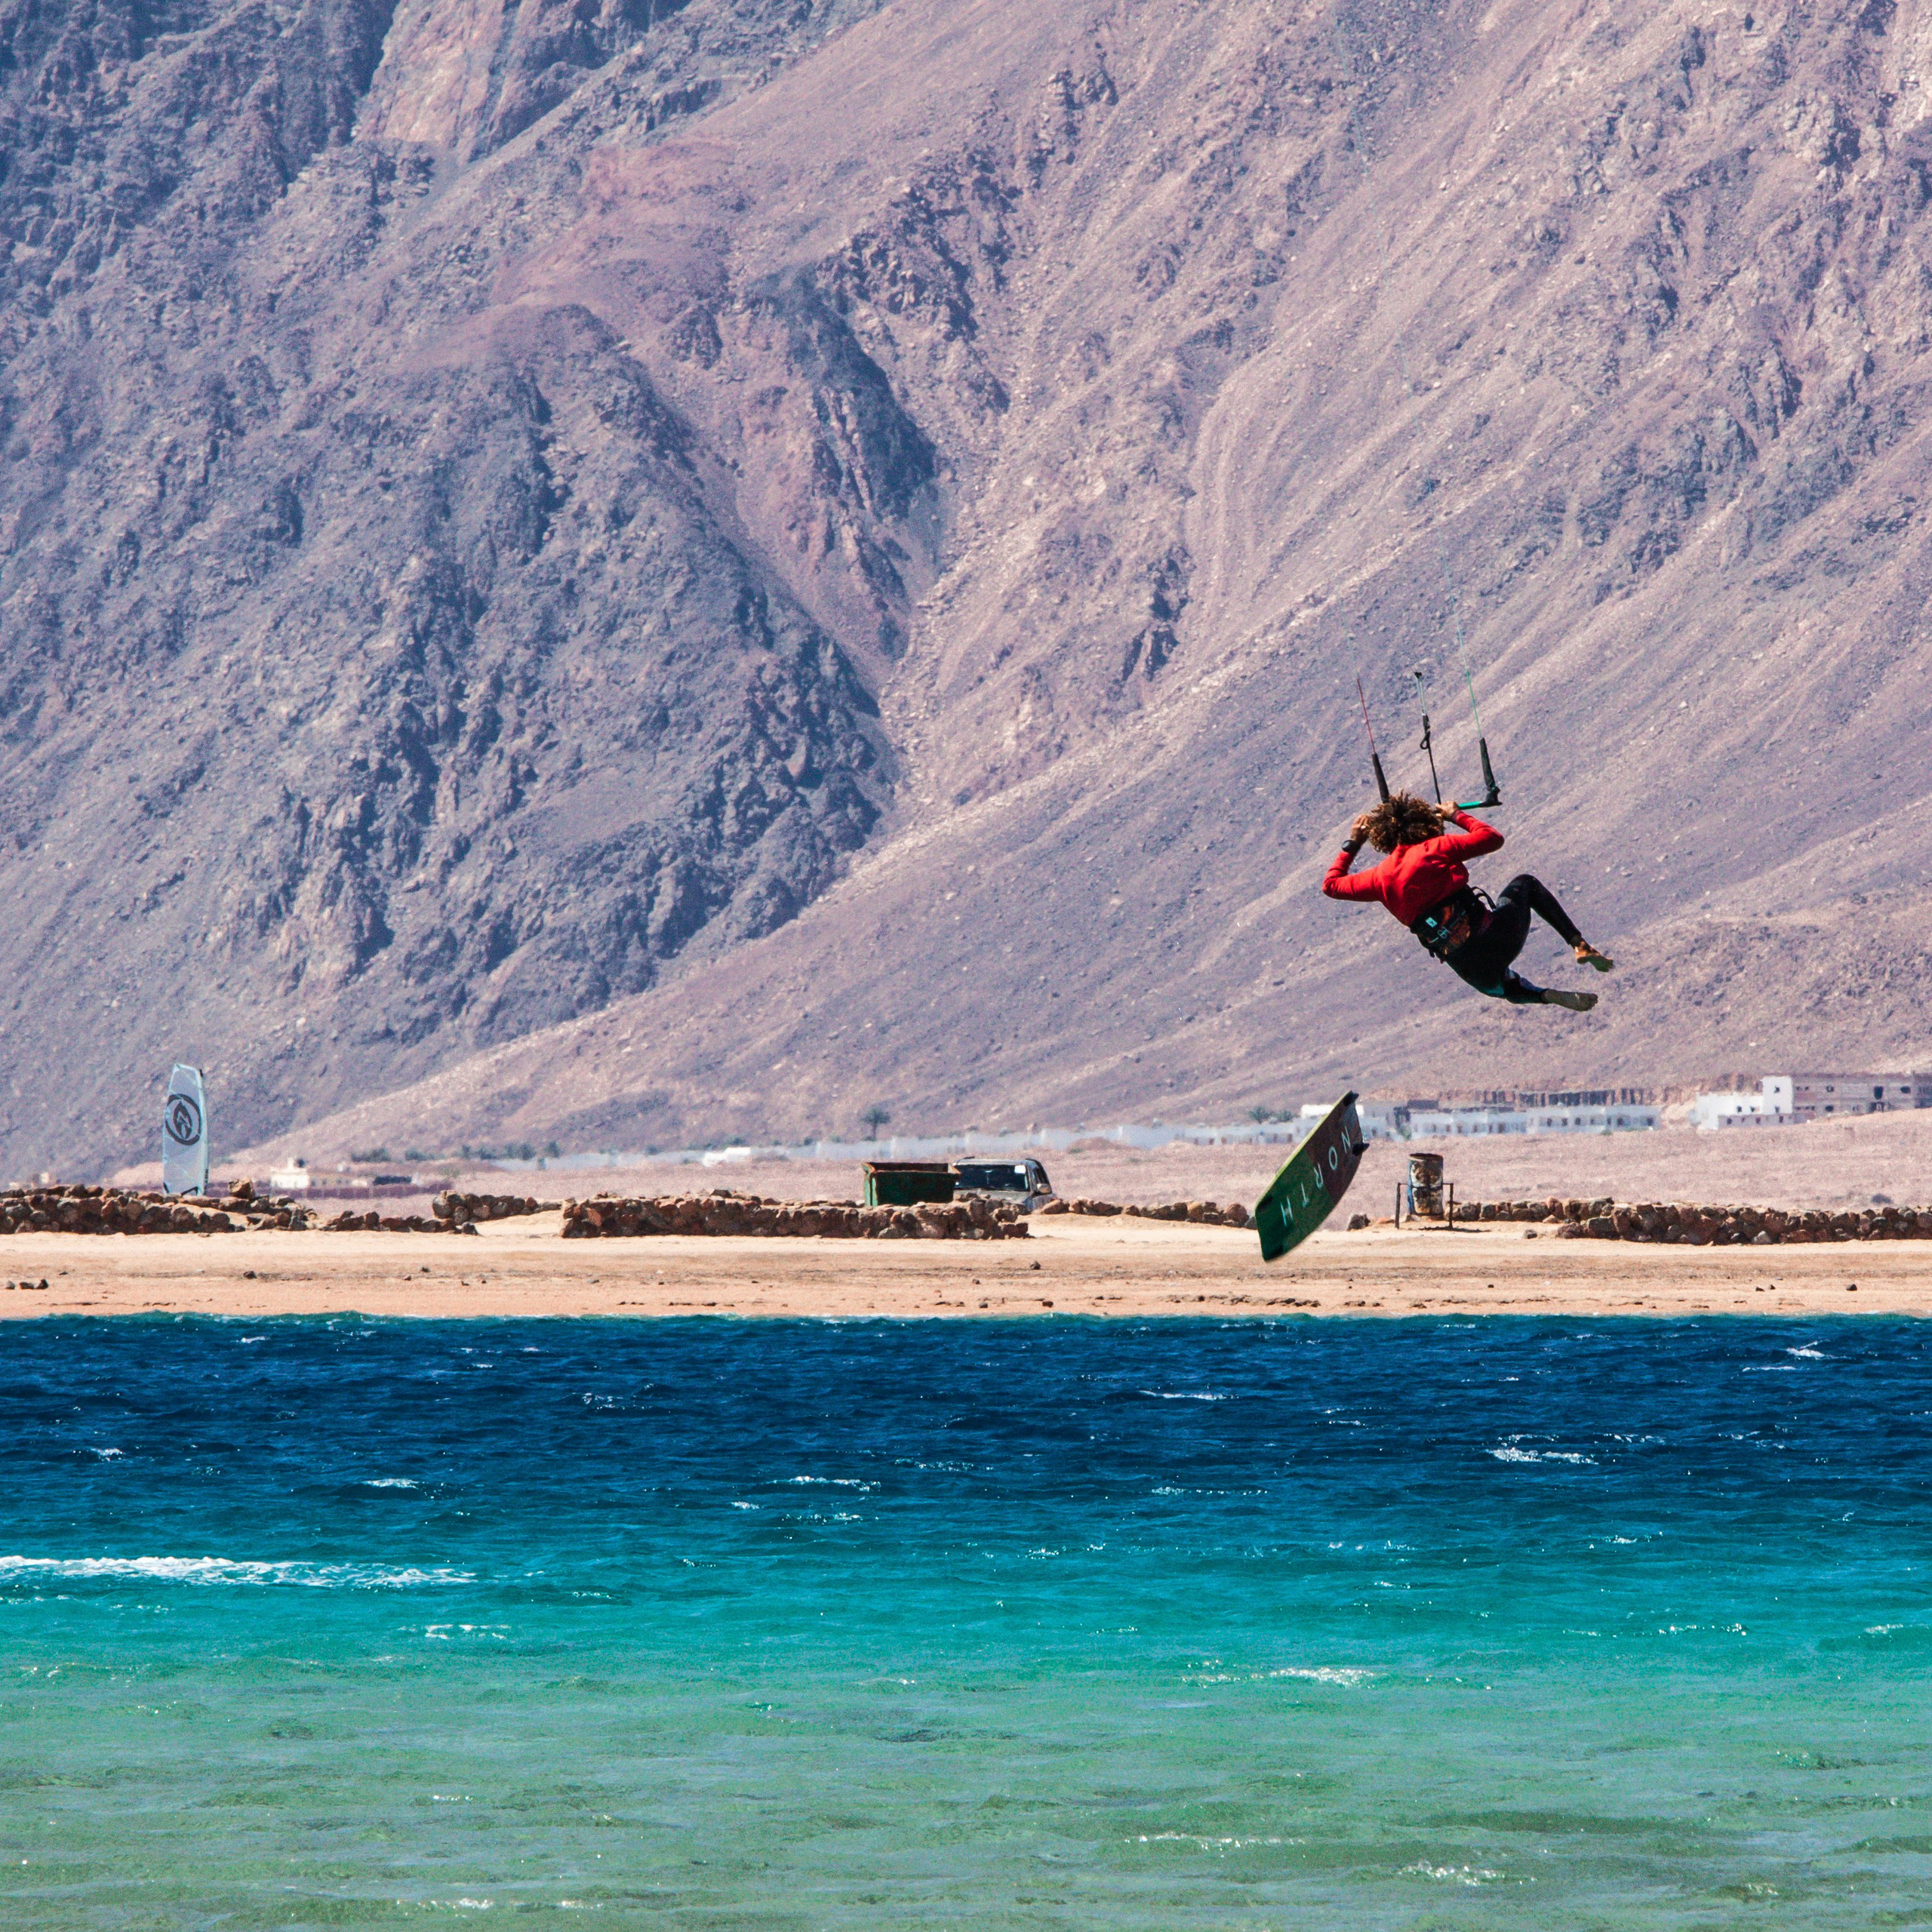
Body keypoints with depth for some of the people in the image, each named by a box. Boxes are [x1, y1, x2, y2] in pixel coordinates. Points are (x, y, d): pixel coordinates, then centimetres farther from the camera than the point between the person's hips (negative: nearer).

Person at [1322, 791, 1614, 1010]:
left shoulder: (1381, 878, 5)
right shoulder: (1434, 849, -4)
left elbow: (1331, 885, 21)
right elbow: (1492, 838, 2)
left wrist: (1352, 844, 33)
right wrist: (1457, 816, 16)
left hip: (1472, 971, 3)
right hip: (1498, 938, -3)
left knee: (1509, 988, 40)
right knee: (1525, 883, 32)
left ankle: (1548, 996, 6)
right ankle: (1580, 944, 14)